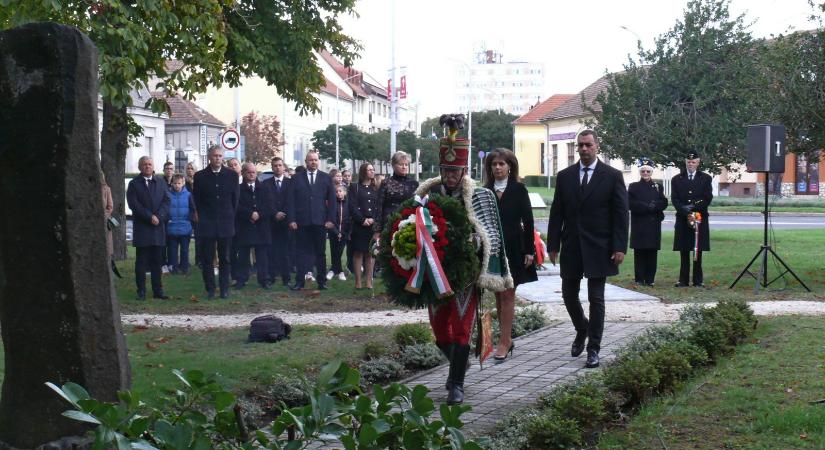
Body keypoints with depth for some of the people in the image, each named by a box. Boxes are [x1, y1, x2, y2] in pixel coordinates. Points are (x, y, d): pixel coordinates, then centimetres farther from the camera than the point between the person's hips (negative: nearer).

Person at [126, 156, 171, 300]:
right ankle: (141, 291, 2)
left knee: (157, 261, 6)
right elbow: (134, 204, -7)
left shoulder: (160, 182, 12)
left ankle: (158, 290, 10)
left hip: (158, 226, 3)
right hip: (141, 227, -3)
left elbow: (166, 201, 5)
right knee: (141, 261, -1)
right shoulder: (134, 184, 2)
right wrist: (150, 216, -14)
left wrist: (159, 216, -11)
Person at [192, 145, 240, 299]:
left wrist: (230, 216, 7)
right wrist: (203, 217, 4)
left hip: (226, 223, 1)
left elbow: (235, 199, 10)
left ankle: (224, 289, 9)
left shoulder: (231, 175, 5)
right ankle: (210, 290, 7)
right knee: (207, 259, 0)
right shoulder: (200, 176, 2)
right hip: (207, 224, -1)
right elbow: (197, 200, 7)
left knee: (224, 259, 4)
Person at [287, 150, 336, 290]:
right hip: (302, 222, -1)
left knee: (320, 252, 5)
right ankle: (300, 281, 1)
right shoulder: (297, 178, 7)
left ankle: (322, 281, 10)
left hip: (320, 221, 1)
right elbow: (291, 200, 3)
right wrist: (291, 219, -5)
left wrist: (330, 219, -1)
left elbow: (331, 200, 7)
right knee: (302, 252, 0)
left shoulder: (326, 178, 9)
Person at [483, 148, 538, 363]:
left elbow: (528, 221, -2)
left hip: (513, 248, -4)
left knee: (507, 295, -5)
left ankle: (504, 342, -6)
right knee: (498, 295, 8)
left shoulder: (518, 190, -1)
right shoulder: (485, 192, 7)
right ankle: (507, 340, 16)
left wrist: (529, 250, -7)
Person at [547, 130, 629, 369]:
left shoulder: (612, 176, -2)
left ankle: (593, 349, 6)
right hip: (571, 246, 3)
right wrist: (553, 245, 2)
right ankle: (582, 330, 37)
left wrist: (620, 247, -10)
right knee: (569, 294, 10)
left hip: (598, 248, -3)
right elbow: (556, 213, 7)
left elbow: (621, 214, -4)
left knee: (596, 298, -1)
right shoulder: (565, 176, 6)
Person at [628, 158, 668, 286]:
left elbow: (664, 203, 3)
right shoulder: (633, 187, 8)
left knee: (652, 252, 0)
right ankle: (639, 279, 1)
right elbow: (631, 204, -5)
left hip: (654, 224, 2)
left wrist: (653, 206, -15)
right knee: (639, 252, -3)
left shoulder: (658, 187, 14)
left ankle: (650, 279, 4)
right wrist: (647, 206, -13)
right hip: (639, 224, -2)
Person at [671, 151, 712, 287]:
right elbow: (674, 199, 3)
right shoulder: (676, 179, 11)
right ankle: (683, 280, 3)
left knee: (698, 250, 0)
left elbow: (708, 198, 0)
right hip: (682, 220, 1)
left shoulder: (706, 178, 9)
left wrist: (694, 207, -11)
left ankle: (698, 280, 4)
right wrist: (684, 209, -14)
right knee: (684, 251, 0)